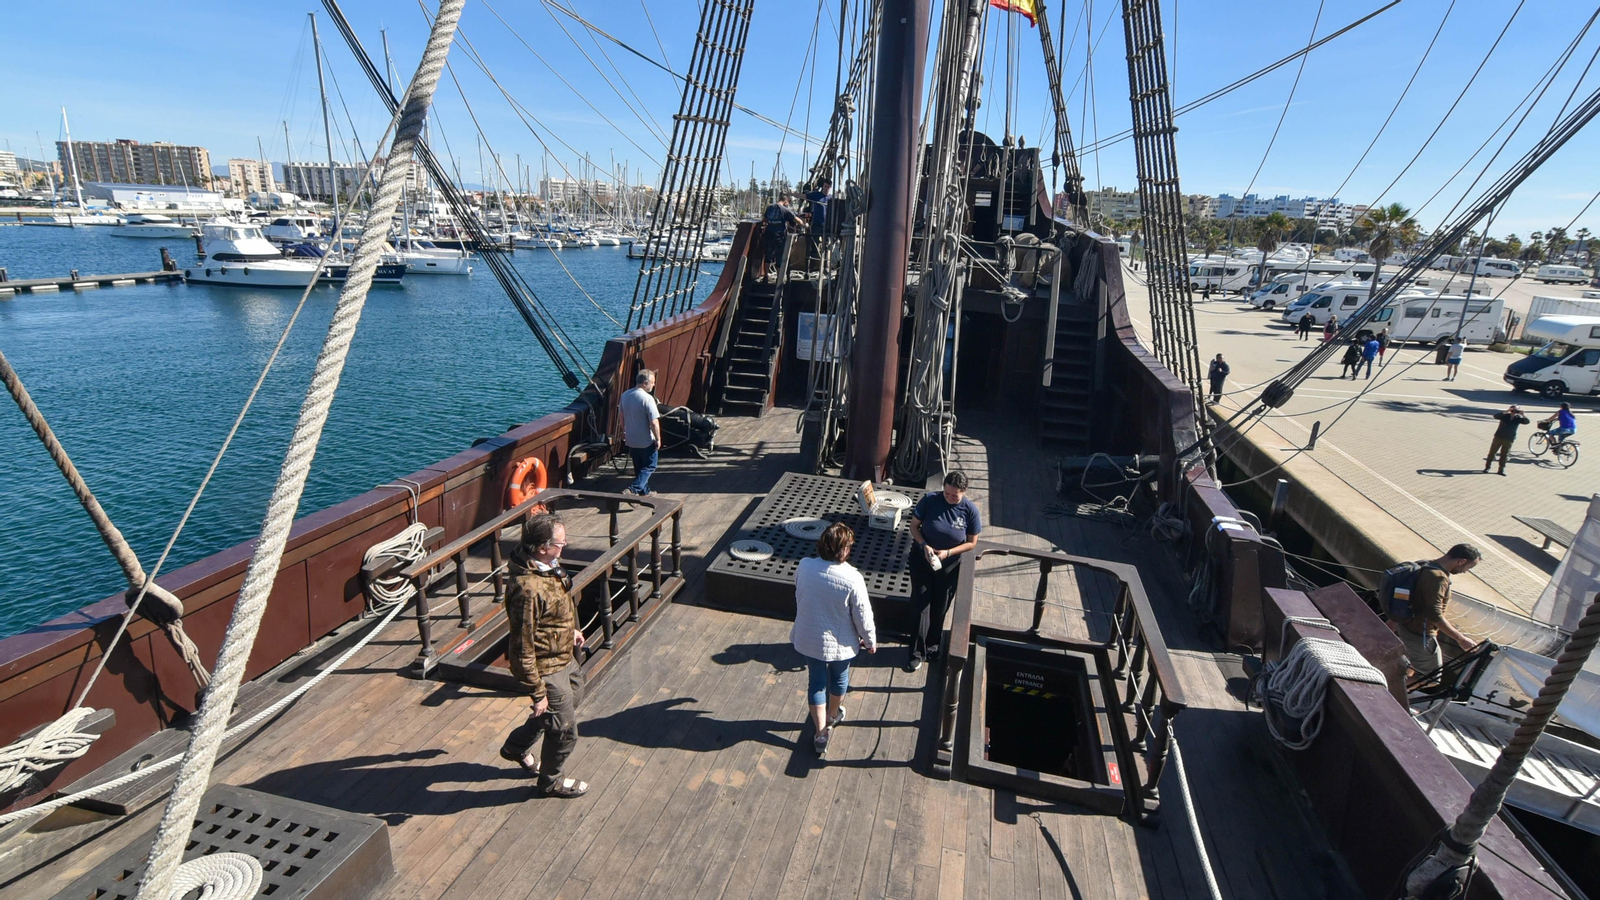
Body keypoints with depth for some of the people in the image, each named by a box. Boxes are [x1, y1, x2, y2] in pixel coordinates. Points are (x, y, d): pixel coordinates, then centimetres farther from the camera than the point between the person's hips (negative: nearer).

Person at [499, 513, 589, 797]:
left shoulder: (546, 566, -6)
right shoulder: (528, 589, -35)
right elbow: (523, 650, -28)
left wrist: (570, 630, 24)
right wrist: (537, 693, -22)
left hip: (563, 656, 9)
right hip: (546, 669, -9)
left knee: (574, 696, 30)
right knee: (565, 731, 10)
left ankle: (516, 746, 48)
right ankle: (551, 781, 38)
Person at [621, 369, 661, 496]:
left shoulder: (625, 395, 2)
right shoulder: (647, 399, -21)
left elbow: (622, 416, 14)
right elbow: (654, 422, -23)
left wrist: (624, 431, 27)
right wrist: (658, 439, -12)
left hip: (631, 440, 7)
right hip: (646, 441, -7)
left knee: (639, 467, 20)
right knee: (649, 466, 7)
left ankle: (644, 491, 30)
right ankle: (632, 489, -5)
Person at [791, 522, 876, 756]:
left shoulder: (804, 566, -17)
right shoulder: (852, 579, -28)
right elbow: (863, 616, -16)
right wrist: (870, 640, 1)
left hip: (808, 638, 2)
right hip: (839, 643, -2)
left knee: (817, 681, 21)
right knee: (839, 678, 27)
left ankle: (821, 733, 28)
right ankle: (833, 715, 51)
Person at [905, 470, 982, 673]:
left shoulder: (970, 510, -16)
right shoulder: (930, 500, -18)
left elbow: (971, 542, -7)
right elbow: (914, 525, -6)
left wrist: (947, 553, -20)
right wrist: (924, 546, -22)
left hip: (949, 565, 1)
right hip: (922, 559, -1)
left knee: (939, 609, 15)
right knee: (920, 606, 0)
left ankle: (932, 646, 35)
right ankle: (918, 652, 10)